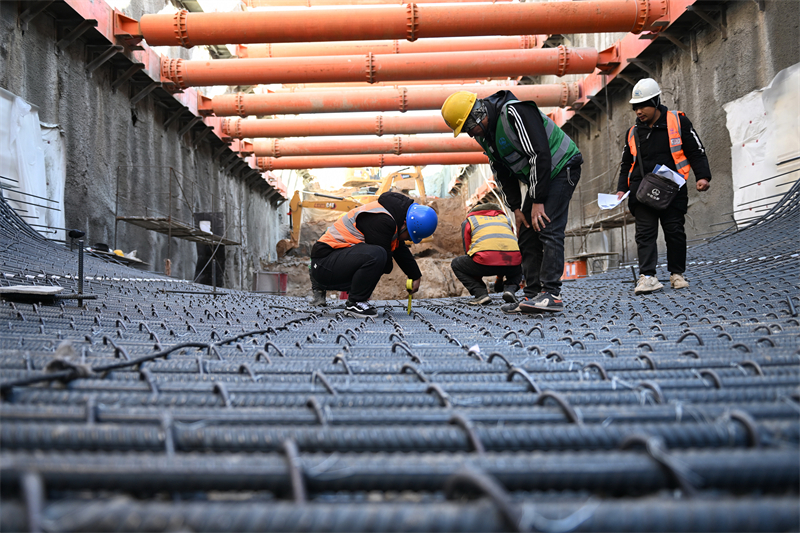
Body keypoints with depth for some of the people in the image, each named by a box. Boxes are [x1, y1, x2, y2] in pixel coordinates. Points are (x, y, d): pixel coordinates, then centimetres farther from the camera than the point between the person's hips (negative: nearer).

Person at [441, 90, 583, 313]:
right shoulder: (483, 134, 2)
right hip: (533, 177, 9)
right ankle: (533, 294, 4)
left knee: (548, 229, -18)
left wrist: (538, 201, -26)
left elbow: (540, 156, -29)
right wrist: (516, 207, 4)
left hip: (561, 168, -9)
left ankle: (551, 294, -20)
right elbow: (503, 172, 11)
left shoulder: (516, 113, -26)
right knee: (527, 235, 3)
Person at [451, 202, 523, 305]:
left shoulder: (468, 221, 25)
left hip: (486, 259, -4)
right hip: (512, 261, 4)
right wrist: (500, 277, 47)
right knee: (518, 270, 41)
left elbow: (468, 251, 24)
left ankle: (481, 294, 5)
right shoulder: (505, 218, 34)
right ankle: (510, 288, 7)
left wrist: (477, 285, 33)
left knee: (456, 264, 24)